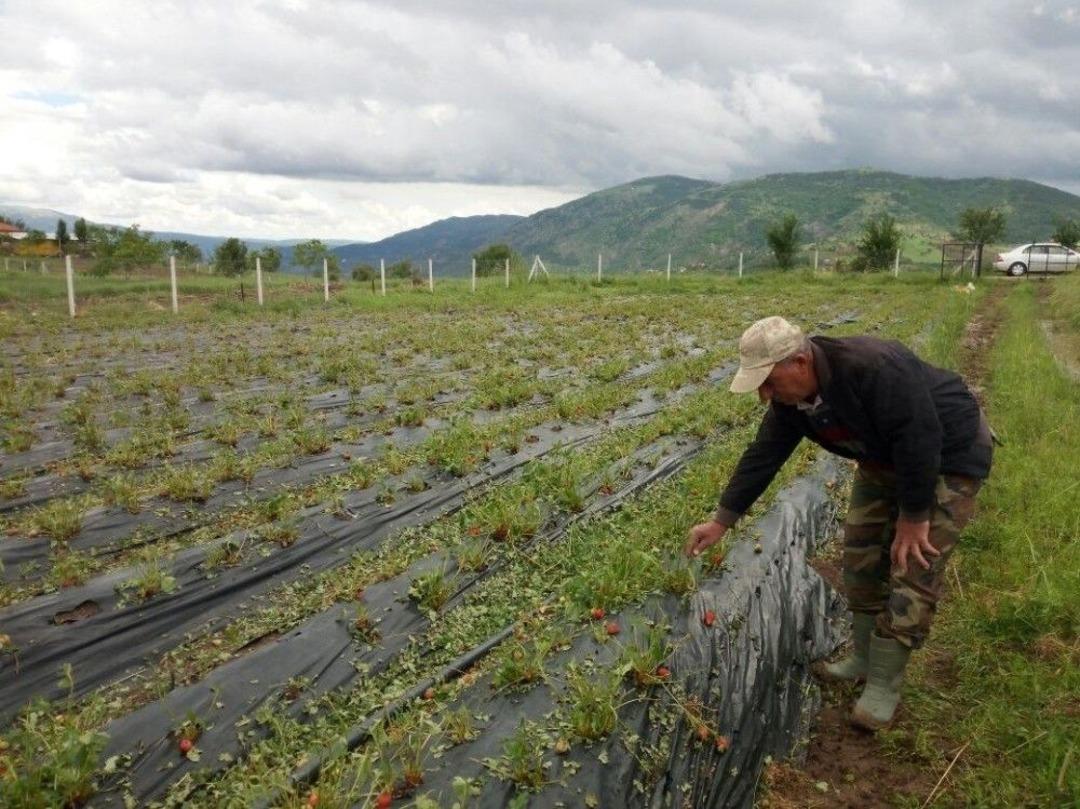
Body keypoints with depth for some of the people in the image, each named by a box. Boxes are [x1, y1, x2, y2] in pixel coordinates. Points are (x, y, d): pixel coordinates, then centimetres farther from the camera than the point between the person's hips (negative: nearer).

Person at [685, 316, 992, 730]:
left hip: (948, 454, -7)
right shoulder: (791, 395, -12)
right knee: (861, 556, 7)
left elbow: (920, 442, -33)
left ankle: (884, 683, 2)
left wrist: (914, 516, -23)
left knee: (913, 568, -9)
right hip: (886, 459, 8)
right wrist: (721, 520, -6)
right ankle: (864, 658, 23)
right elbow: (763, 455, -6)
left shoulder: (875, 368, -38)